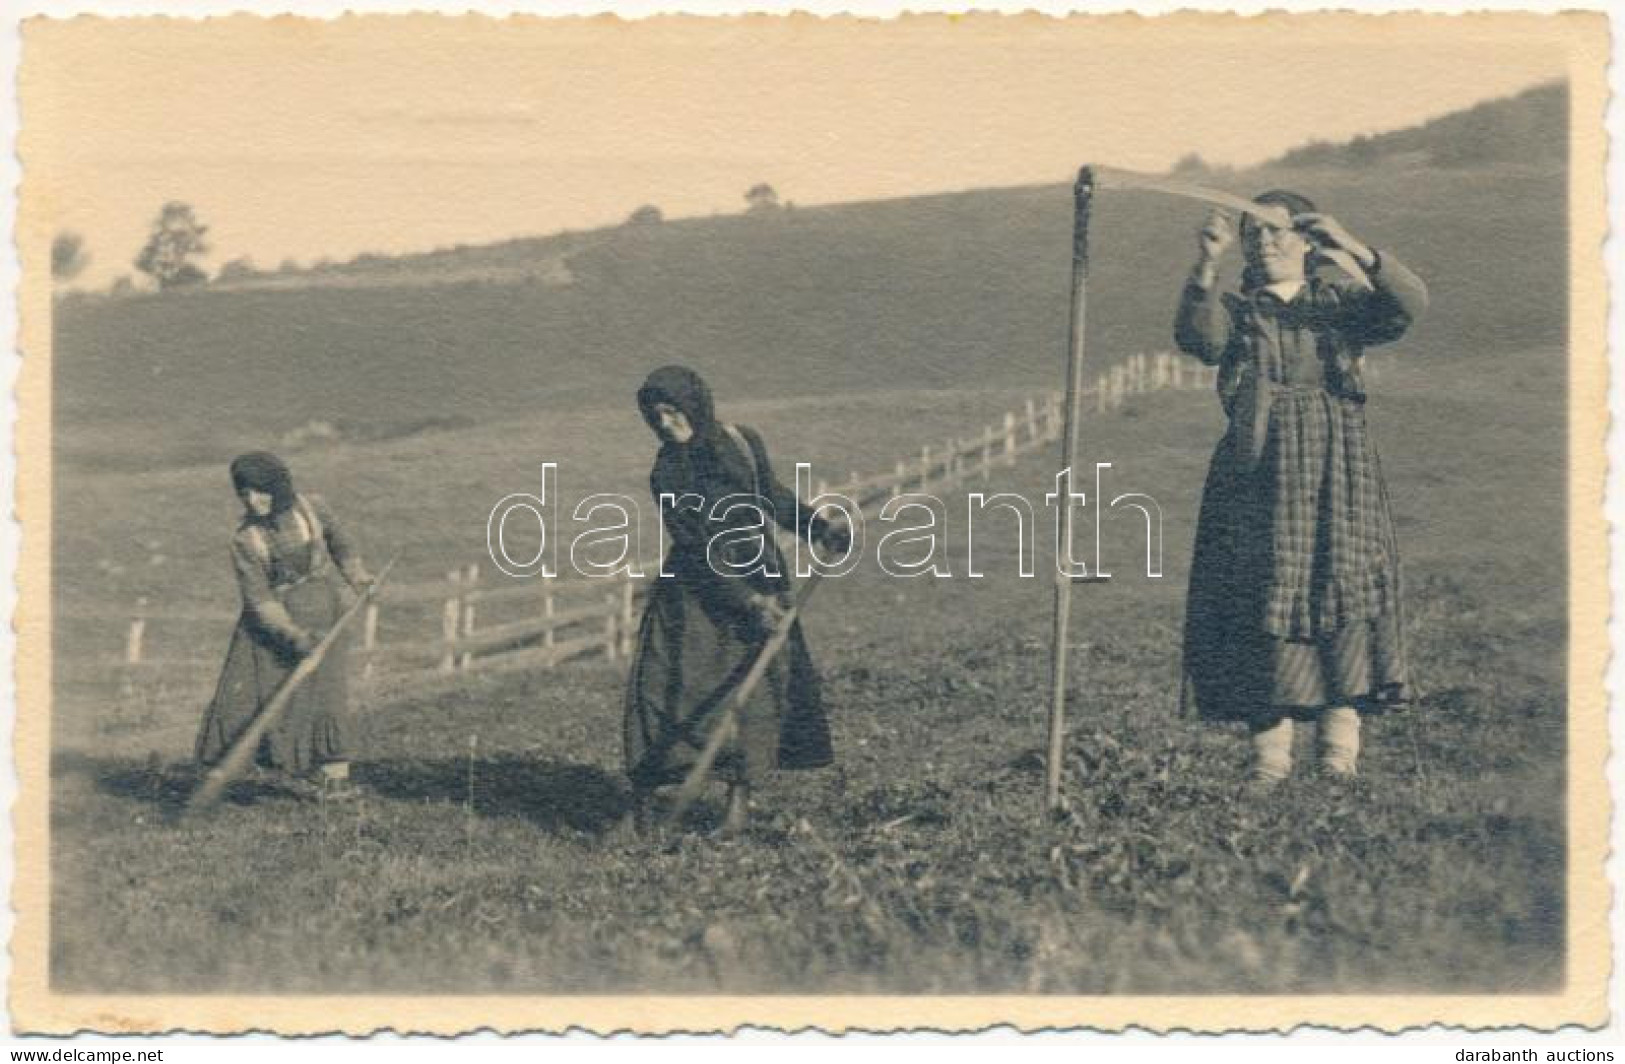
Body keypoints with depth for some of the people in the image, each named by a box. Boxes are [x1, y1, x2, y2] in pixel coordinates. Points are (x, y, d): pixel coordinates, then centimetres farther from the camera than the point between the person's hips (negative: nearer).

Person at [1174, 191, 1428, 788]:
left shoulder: (1340, 302, 13)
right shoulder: (1234, 312, 12)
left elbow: (1409, 304, -7)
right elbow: (1198, 337, -12)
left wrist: (1356, 251, -20)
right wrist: (1207, 267, -27)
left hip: (1337, 471, 0)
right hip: (1258, 473, 0)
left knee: (1342, 592, -7)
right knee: (1263, 599, -4)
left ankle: (1340, 751, -6)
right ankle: (1270, 754, -3)